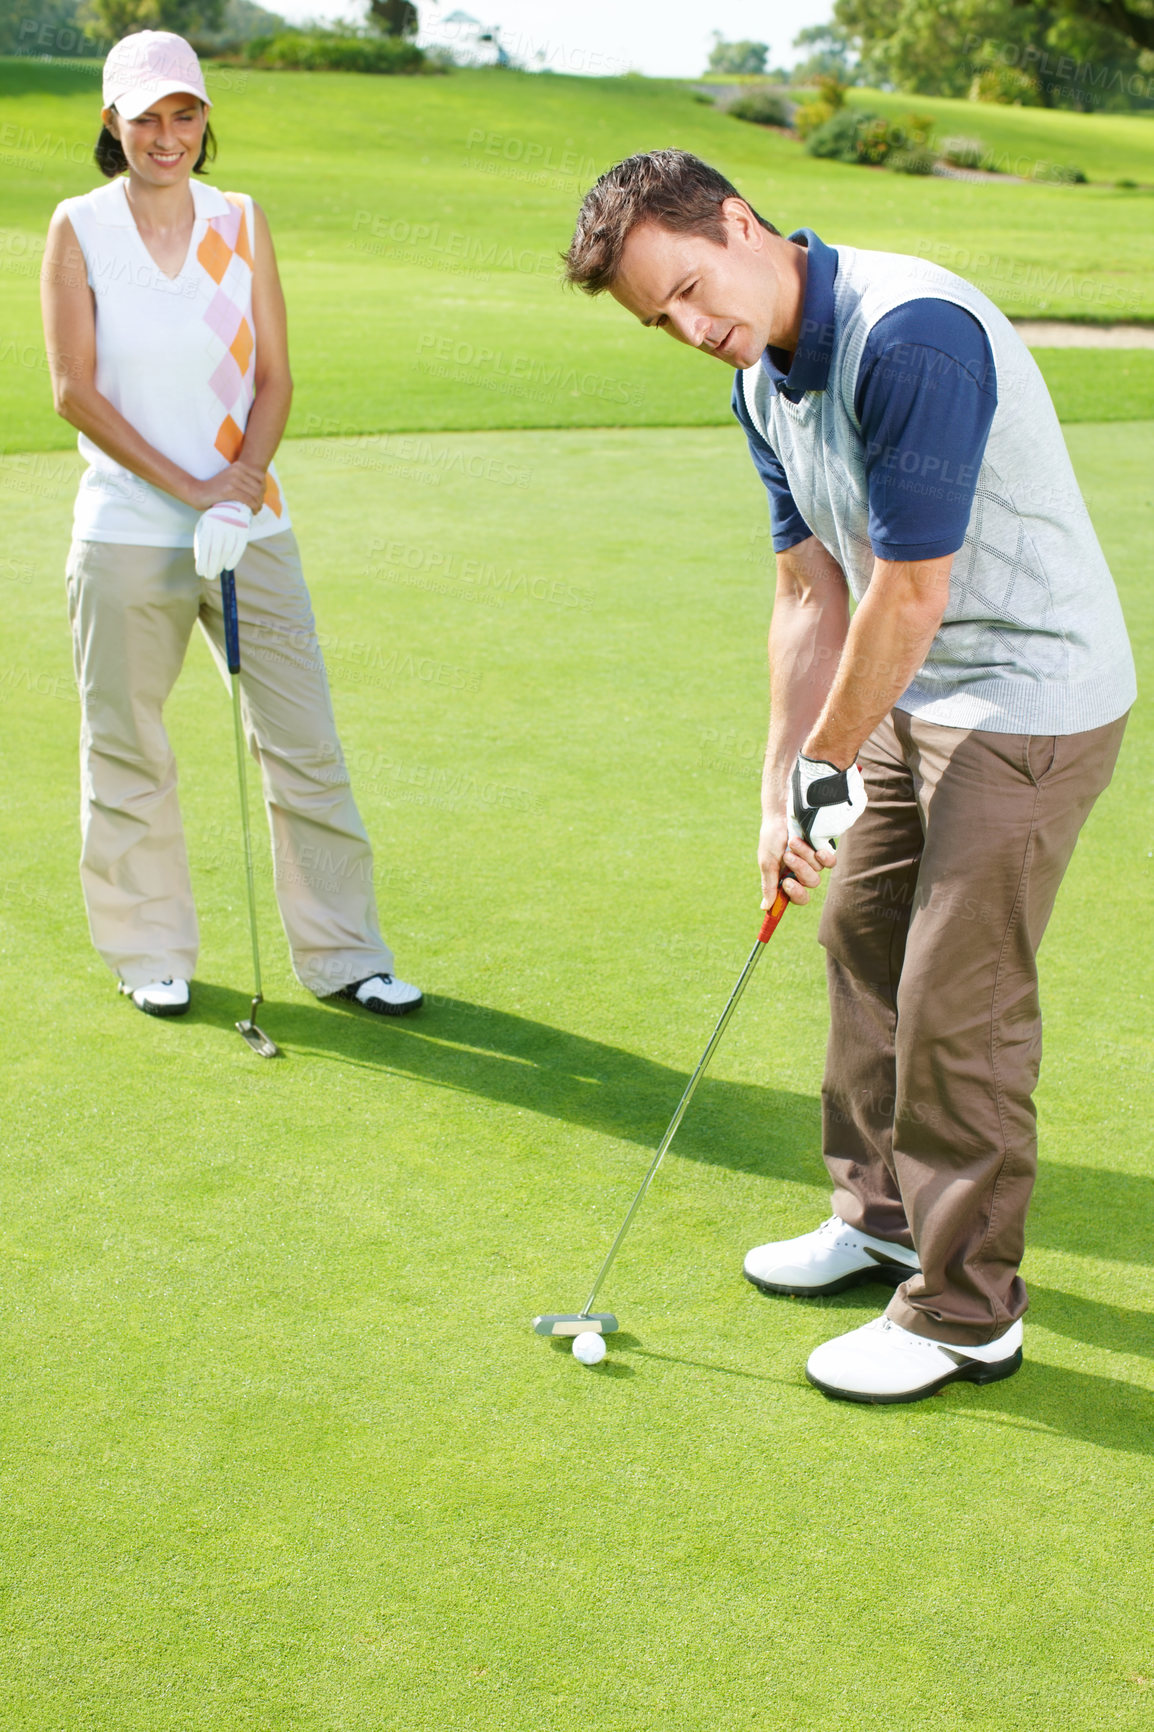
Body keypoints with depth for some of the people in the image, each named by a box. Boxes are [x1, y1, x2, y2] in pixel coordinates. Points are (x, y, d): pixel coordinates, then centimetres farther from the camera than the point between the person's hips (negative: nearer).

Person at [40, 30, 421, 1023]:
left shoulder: (242, 223, 9)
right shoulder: (80, 229, 1)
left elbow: (275, 379, 7)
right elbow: (74, 389, -5)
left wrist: (240, 484, -10)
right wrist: (189, 491, -12)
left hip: (250, 525, 2)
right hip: (127, 532, -2)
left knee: (306, 743, 1)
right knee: (127, 754, 4)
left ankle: (342, 954, 13)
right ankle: (151, 953, 21)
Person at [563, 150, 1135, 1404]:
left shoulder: (913, 334, -27)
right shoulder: (762, 378, 3)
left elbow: (907, 596, -25)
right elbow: (812, 593, 6)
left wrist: (824, 766, -13)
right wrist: (781, 788, 2)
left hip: (1032, 699, -9)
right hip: (913, 692, 10)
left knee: (957, 1003, -5)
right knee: (861, 936, 17)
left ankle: (967, 1314, 11)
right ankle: (884, 1216, 36)